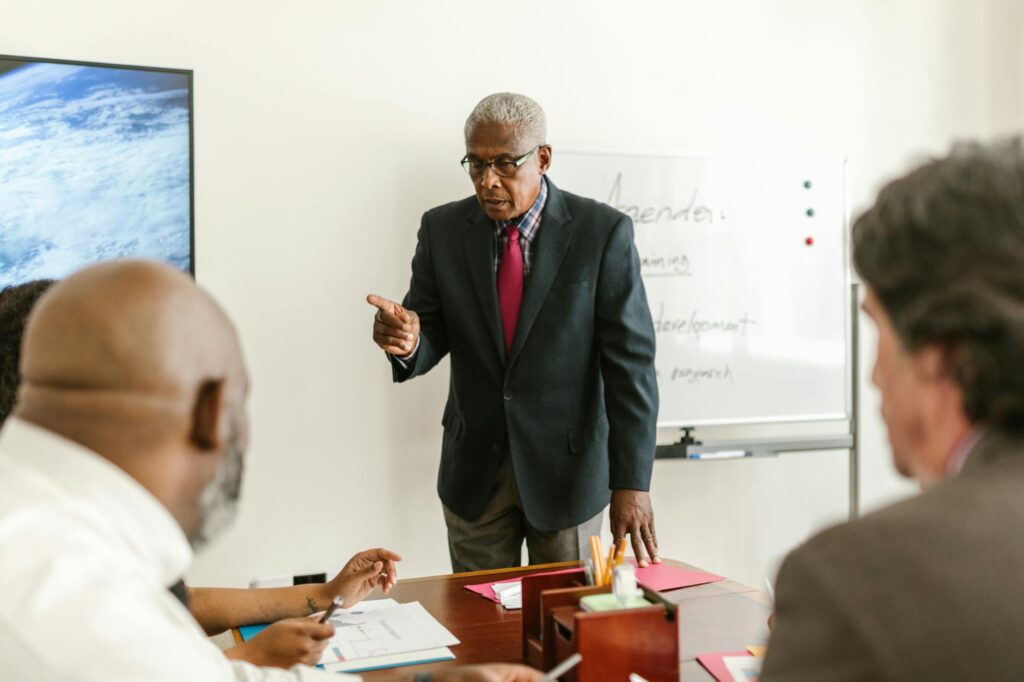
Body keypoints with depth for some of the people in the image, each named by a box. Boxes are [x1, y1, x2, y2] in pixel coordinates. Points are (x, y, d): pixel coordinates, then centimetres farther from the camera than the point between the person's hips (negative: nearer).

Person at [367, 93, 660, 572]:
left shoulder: (603, 232, -11)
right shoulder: (442, 229, -2)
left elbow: (630, 359, -13)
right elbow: (432, 336, 0)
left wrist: (631, 481, -18)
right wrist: (407, 341, -25)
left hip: (568, 466, -2)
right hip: (474, 468, 2)